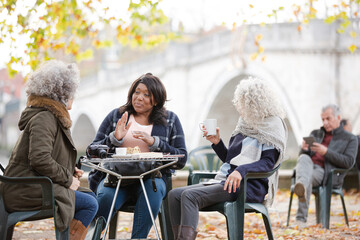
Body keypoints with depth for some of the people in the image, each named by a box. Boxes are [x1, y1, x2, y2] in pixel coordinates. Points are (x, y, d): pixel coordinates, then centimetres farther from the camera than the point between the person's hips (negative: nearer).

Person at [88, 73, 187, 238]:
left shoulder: (170, 120, 13)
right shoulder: (116, 116, 15)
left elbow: (181, 160, 4)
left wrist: (154, 142, -9)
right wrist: (114, 138, -8)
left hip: (152, 177, 0)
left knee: (153, 188, -35)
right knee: (106, 196, -32)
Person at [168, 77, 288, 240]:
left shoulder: (272, 124, -1)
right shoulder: (246, 123, 22)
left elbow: (268, 162, -13)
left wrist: (241, 171, -29)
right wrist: (216, 143, 9)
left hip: (249, 186, -9)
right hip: (226, 180, 9)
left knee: (190, 195, -28)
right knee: (174, 195, -8)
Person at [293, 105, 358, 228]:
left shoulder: (350, 139, 15)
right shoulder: (315, 134, 31)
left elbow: (348, 162, -2)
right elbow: (303, 156, 25)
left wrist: (326, 152, -12)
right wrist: (304, 149, -2)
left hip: (328, 173, -3)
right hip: (308, 167, 3)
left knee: (309, 178, -39)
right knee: (303, 158, -37)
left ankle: (301, 218, -52)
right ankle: (301, 187, -69)